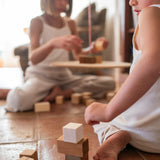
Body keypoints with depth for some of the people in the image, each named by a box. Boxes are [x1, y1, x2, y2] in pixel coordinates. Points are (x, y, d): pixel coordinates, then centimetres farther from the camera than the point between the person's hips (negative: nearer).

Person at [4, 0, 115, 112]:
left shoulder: (70, 24, 8)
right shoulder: (38, 22, -7)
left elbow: (78, 55, 10)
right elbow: (33, 59, -22)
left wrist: (92, 50, -12)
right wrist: (53, 43, -43)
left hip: (64, 75, 6)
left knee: (109, 83, -12)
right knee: (18, 99, -39)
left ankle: (62, 93, -11)